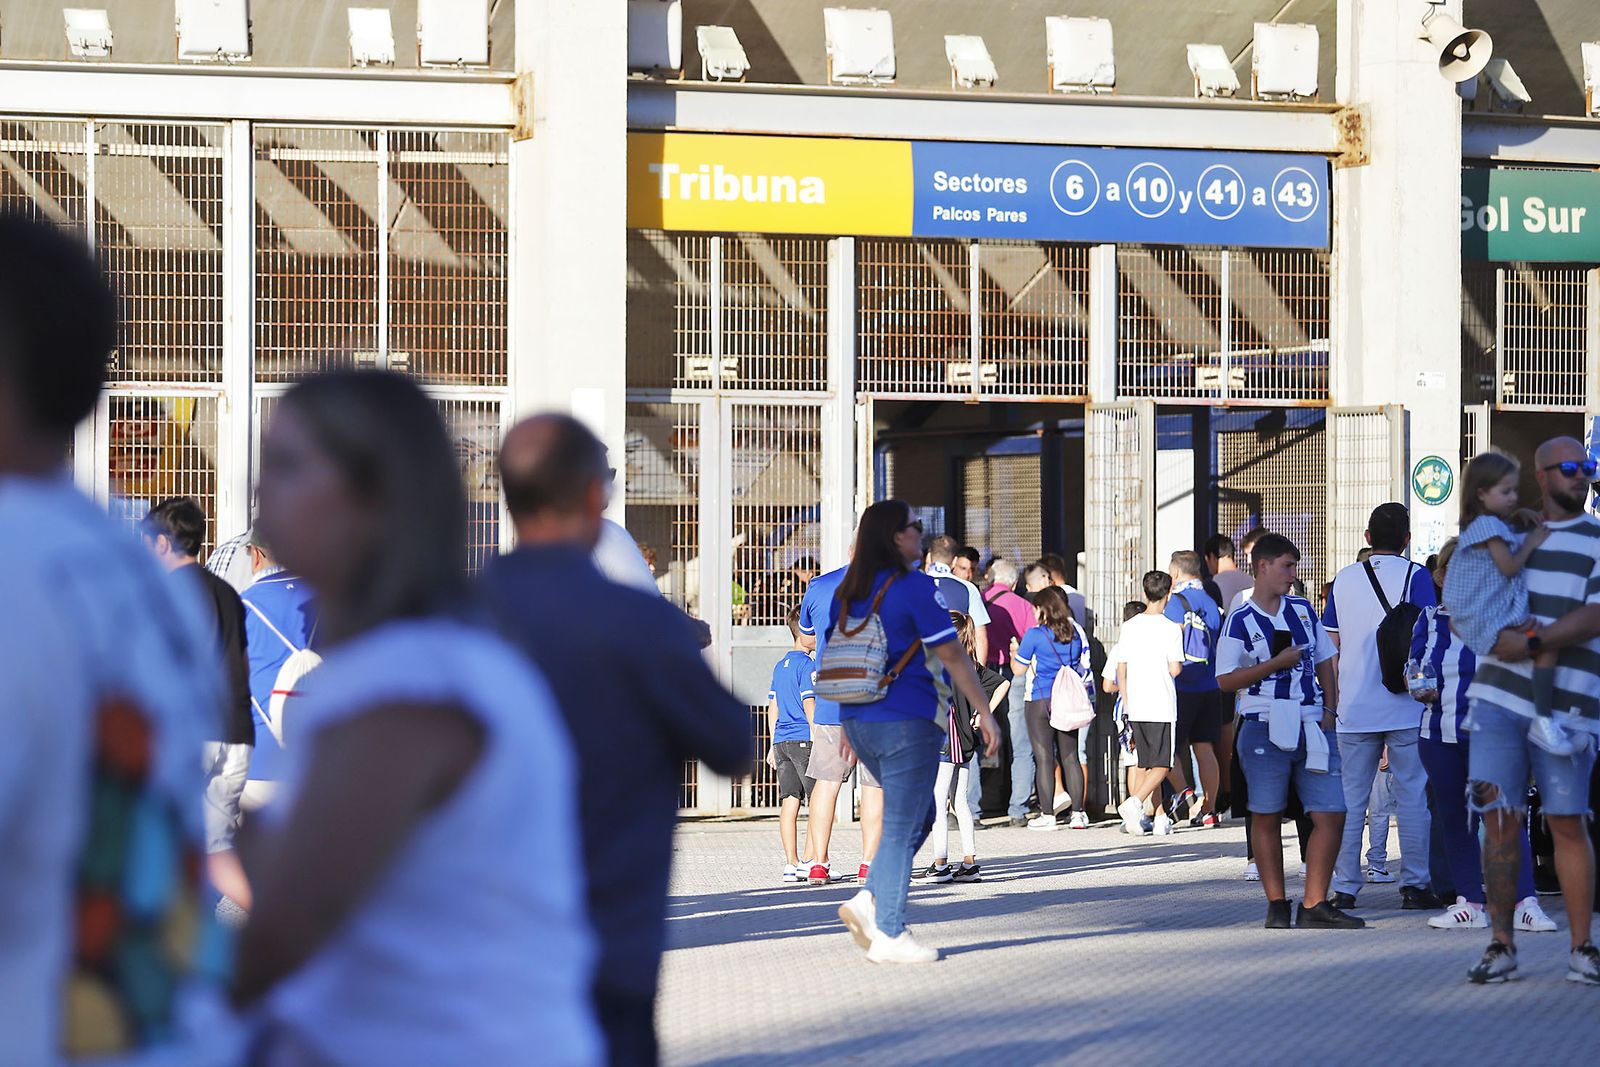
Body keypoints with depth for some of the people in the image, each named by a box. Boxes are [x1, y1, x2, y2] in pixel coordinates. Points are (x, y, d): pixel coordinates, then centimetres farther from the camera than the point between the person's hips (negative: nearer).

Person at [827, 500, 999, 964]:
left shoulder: (847, 592, 11)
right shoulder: (915, 587, -11)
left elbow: (828, 663, 16)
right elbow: (952, 655, -11)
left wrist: (849, 724, 23)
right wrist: (985, 712, -6)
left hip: (859, 720, 7)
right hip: (907, 722, -7)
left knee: (918, 815, 20)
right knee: (902, 827, -1)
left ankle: (868, 900, 8)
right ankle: (889, 935, 1)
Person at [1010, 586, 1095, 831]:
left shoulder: (1035, 634, -8)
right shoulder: (1076, 632, 6)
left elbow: (1018, 670, -1)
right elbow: (1084, 666, 17)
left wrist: (1014, 650, 16)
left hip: (1042, 699, -5)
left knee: (1044, 758, -1)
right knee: (1070, 757, 9)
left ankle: (1047, 815, -1)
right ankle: (1078, 813, 8)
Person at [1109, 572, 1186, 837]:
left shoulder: (1129, 627, 5)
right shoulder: (1171, 629, -8)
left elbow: (1121, 670, 7)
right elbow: (1175, 669, -11)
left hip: (1136, 707, 5)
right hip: (1162, 706, -5)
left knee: (1145, 764, 13)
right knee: (1161, 765, -1)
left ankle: (1160, 817, 14)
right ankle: (1134, 803, -22)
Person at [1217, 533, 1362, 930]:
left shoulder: (1303, 610, 14)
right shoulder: (1241, 620, -2)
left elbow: (1325, 661, 20)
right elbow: (1226, 679, -7)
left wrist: (1329, 710, 7)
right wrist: (1277, 663, -12)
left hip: (1312, 727, 5)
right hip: (1265, 729, -5)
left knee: (1331, 814, -4)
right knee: (1267, 818, 2)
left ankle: (1314, 905, 2)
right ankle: (1276, 904, 12)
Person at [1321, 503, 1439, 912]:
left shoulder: (1343, 579, 9)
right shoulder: (1416, 576, -3)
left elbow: (1331, 647, 11)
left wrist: (1332, 702, 18)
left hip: (1354, 709, 3)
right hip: (1405, 707, -3)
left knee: (1350, 800, 6)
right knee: (1412, 797, 3)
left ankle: (1344, 888, 5)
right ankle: (1415, 885, 2)